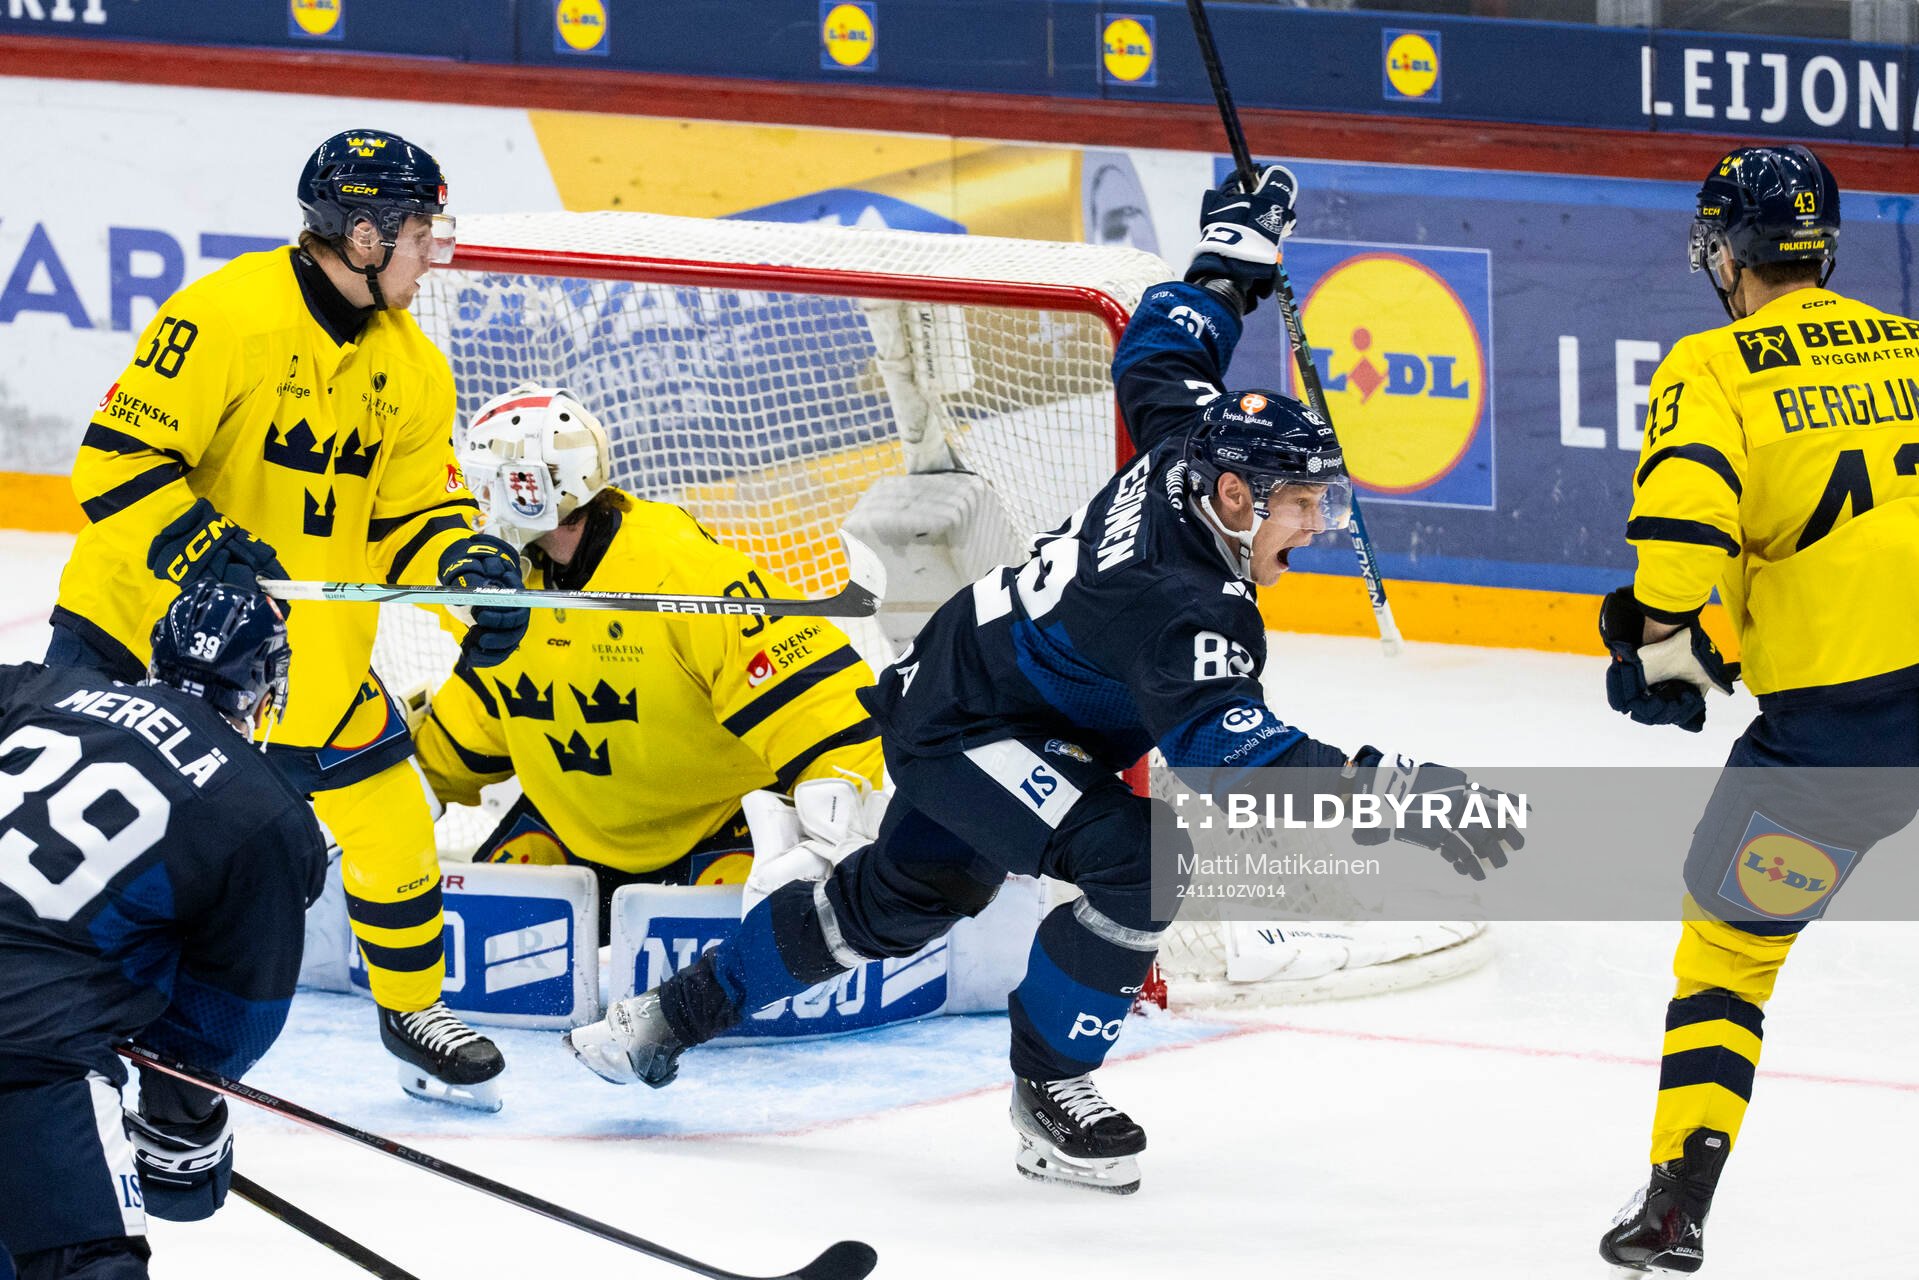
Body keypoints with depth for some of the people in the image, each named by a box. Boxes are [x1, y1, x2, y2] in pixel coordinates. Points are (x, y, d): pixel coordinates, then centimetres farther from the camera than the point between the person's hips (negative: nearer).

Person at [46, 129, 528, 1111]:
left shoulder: (412, 369, 2)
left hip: (307, 636, 5)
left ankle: (413, 1010, 21)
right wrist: (199, 551, -32)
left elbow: (412, 508, 9)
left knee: (385, 813, 2)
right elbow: (118, 458, -22)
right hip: (140, 613, -5)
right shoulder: (227, 315, -21)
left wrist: (465, 560, -11)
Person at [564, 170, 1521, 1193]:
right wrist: (1383, 792, -54)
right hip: (959, 728, -10)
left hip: (950, 682, 10)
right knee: (1136, 865, -26)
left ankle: (675, 1013, 41)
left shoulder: (1186, 440, -11)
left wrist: (1233, 254, 21)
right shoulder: (1186, 608, -35)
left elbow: (1156, 355, 9)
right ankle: (1047, 1087, -8)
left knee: (895, 900, 25)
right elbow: (1222, 749, -46)